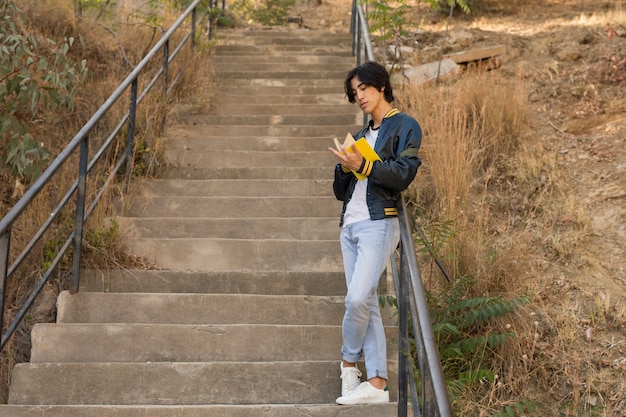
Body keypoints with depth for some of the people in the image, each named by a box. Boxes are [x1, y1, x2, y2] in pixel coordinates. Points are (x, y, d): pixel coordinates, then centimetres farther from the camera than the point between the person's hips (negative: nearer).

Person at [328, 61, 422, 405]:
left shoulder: (405, 126, 3)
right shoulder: (361, 136, 24)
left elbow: (404, 173, -12)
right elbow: (341, 192, 21)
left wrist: (363, 166, -18)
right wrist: (344, 167, 1)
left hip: (379, 222, -7)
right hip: (350, 225, 7)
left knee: (358, 298, -19)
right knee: (367, 303, 2)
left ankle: (348, 362, 4)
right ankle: (377, 383, 2)